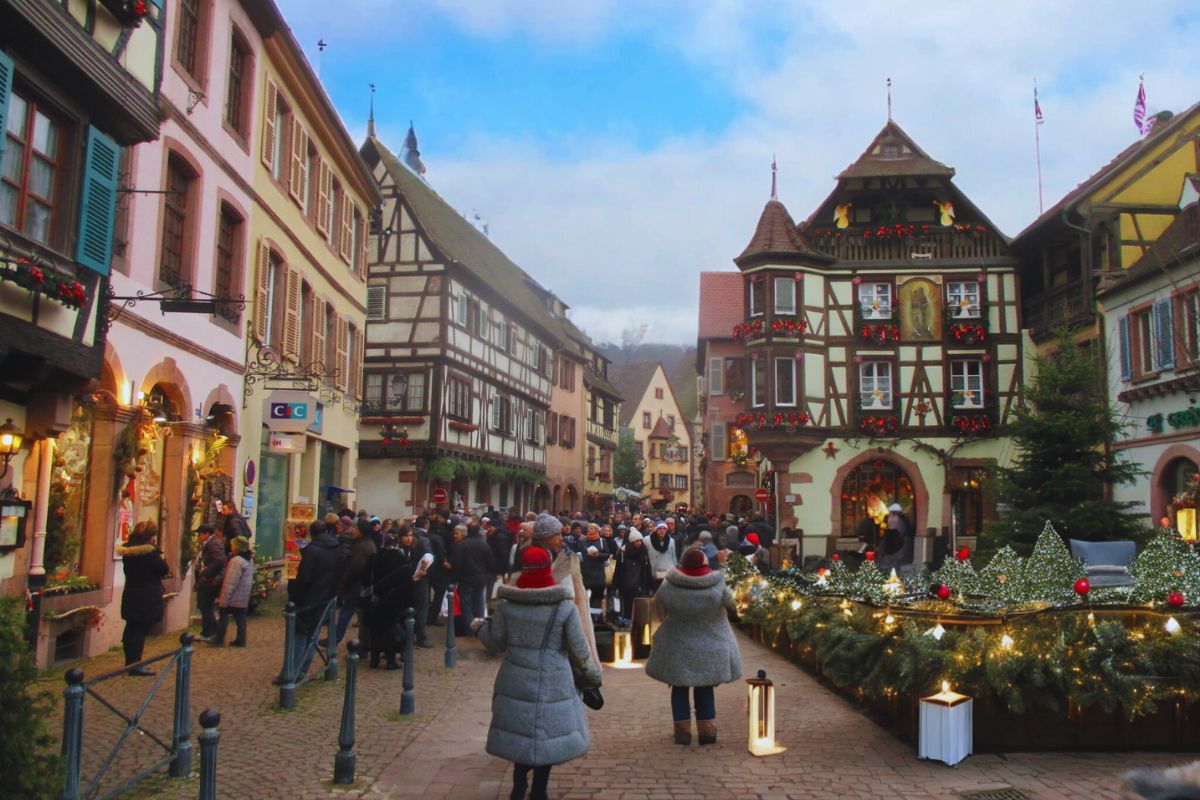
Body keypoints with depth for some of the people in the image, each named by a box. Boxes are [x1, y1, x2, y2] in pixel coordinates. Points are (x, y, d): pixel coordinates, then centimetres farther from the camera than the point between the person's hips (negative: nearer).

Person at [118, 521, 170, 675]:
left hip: (130, 595, 8)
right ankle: (135, 665, -1)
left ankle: (130, 662, 24)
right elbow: (164, 570, -13)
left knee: (131, 629, 14)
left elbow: (128, 568, 17)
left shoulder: (128, 548, 8)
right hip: (148, 598, -8)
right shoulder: (150, 550, -16)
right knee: (141, 630, -3)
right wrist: (162, 560, 7)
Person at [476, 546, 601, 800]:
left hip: (516, 681, 2)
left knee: (520, 732, 19)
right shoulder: (564, 606, -11)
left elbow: (496, 644, 5)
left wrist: (479, 627, 25)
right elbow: (579, 649, -5)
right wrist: (593, 672, 14)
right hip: (553, 683, -2)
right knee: (548, 734, 14)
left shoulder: (506, 604, -6)